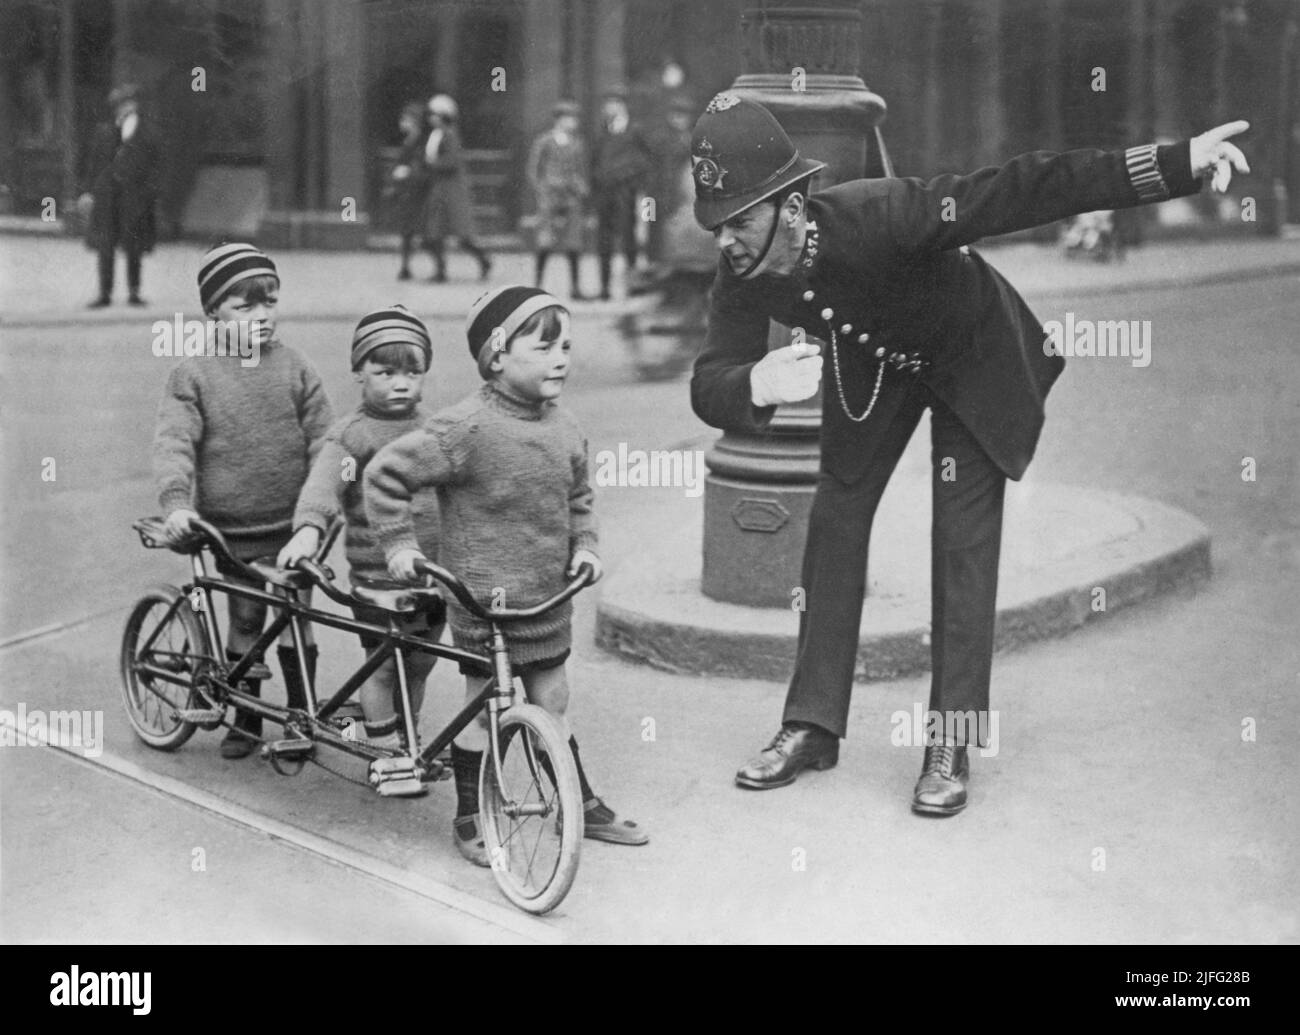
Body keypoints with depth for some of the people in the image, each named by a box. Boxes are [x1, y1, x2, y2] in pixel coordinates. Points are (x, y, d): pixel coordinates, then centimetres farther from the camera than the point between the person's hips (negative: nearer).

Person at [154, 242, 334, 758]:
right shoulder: (193, 375, -3)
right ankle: (246, 719, 25)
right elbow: (174, 442, -11)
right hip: (232, 531, 0)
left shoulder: (294, 368, 1)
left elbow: (322, 439, 2)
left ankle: (301, 715, 19)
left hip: (293, 523, 0)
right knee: (244, 622, 10)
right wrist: (176, 502, -24)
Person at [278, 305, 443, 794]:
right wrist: (308, 529, -40)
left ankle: (403, 742, 31)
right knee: (382, 663, 1)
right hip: (376, 574, -5)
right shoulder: (350, 434, -8)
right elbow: (323, 482, -22)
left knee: (418, 664, 14)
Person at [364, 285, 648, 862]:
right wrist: (398, 543, -11)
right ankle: (469, 818, 19)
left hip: (549, 596, 6)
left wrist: (584, 544, 10)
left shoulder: (563, 428, 4)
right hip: (485, 599, -6)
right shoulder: (468, 429, -19)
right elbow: (386, 474, -13)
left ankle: (582, 805, 28)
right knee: (484, 707, 4)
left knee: (552, 704, 17)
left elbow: (578, 495, 23)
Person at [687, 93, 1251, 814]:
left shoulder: (877, 216, -41)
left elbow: (1026, 190, -44)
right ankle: (813, 725, 10)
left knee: (964, 538, -10)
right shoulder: (742, 282, -25)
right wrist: (754, 385, -53)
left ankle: (951, 745, -3)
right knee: (835, 519, 1)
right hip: (874, 366, 5)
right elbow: (708, 387, -27)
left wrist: (1179, 164, -49)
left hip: (971, 356, -4)